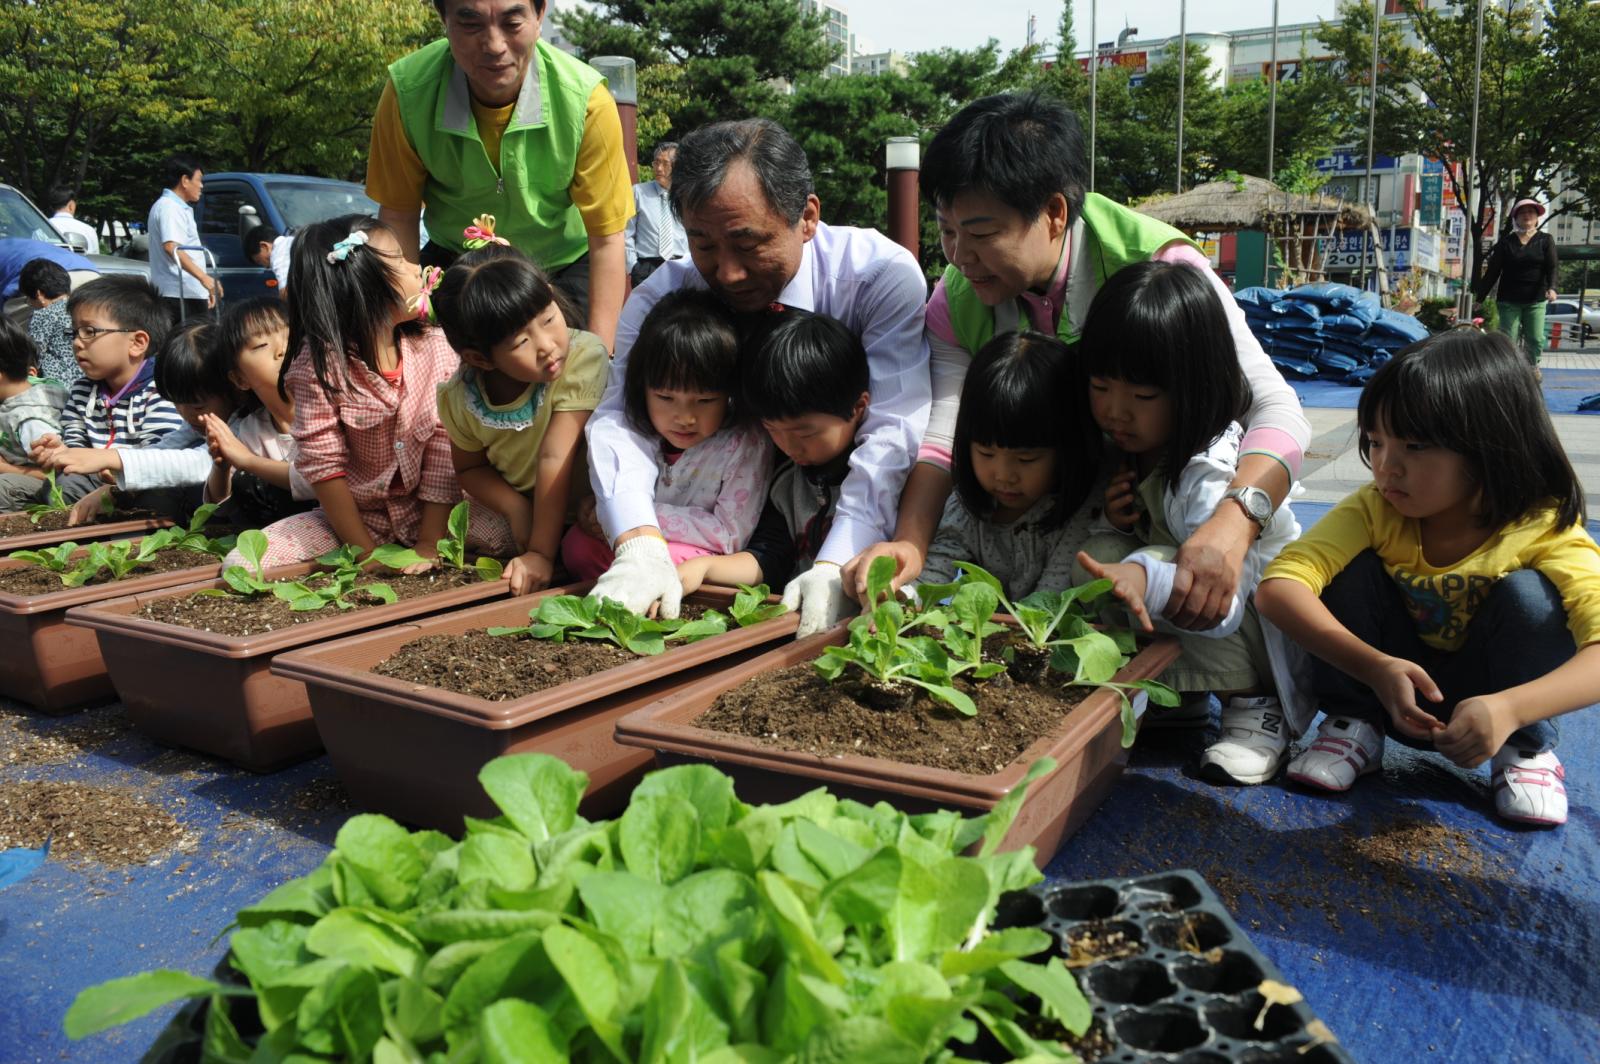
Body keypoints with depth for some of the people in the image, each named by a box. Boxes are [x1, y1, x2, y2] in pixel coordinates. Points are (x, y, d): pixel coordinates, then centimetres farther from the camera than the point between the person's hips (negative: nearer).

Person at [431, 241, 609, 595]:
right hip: (523, 505, 5)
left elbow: (556, 457, -31)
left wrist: (541, 552, -29)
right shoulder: (460, 398, -15)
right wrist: (516, 509, -18)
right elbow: (469, 467, 3)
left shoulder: (583, 355, -29)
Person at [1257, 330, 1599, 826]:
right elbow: (1278, 586, -35)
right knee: (1354, 568, -23)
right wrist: (1376, 668, -45)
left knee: (1527, 593, -28)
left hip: (1483, 698, -1)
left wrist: (1510, 708, -54)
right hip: (1393, 690, 1)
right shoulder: (1374, 511, -21)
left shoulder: (1546, 531, -24)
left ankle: (1528, 751, -6)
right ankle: (1353, 728, -7)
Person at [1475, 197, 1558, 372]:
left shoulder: (1546, 240, 6)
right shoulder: (1505, 242, 5)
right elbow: (1492, 272, 5)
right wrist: (1480, 297, 1)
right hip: (1509, 300, 0)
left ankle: (1532, 367, 19)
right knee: (1508, 340, -5)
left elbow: (1552, 267, -5)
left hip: (1536, 300, 0)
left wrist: (1551, 288, -23)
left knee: (1535, 339, -2)